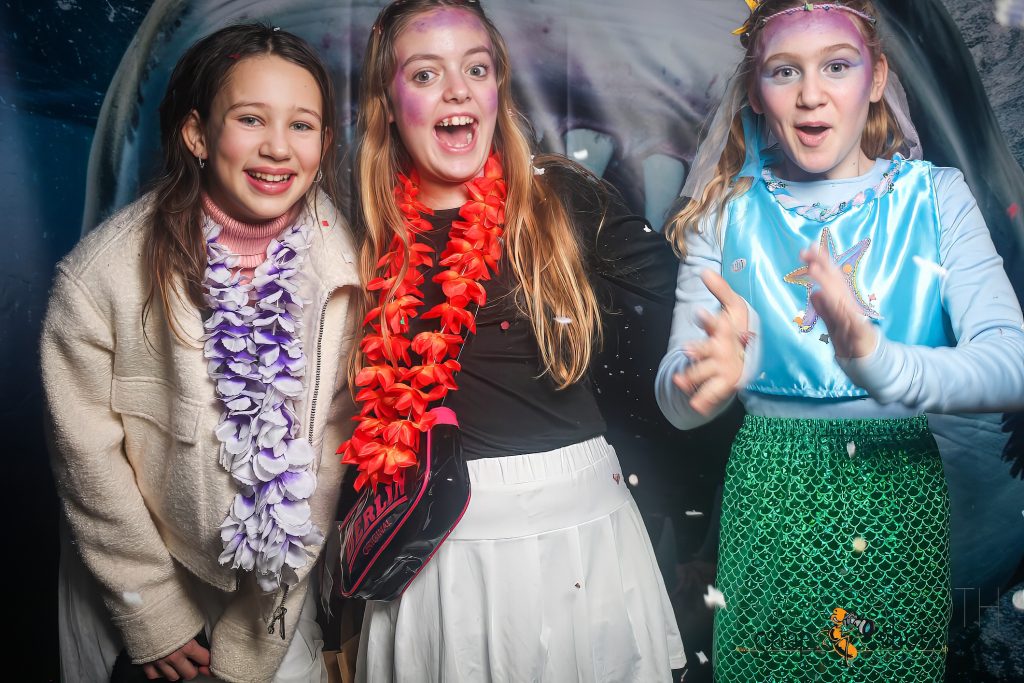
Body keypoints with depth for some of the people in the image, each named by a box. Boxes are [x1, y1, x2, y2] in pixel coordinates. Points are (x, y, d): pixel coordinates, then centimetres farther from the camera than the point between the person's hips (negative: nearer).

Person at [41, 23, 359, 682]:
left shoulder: (344, 268, -15)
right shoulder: (102, 275, -22)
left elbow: (331, 434, -10)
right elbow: (88, 454, -14)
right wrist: (153, 616, -8)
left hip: (282, 584, 2)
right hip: (136, 580, -1)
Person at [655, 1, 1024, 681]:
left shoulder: (934, 197, -3)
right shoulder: (728, 212, -2)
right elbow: (675, 399, -11)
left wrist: (879, 363, -36)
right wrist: (706, 373, -35)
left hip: (902, 497, 1)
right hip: (770, 499, 0)